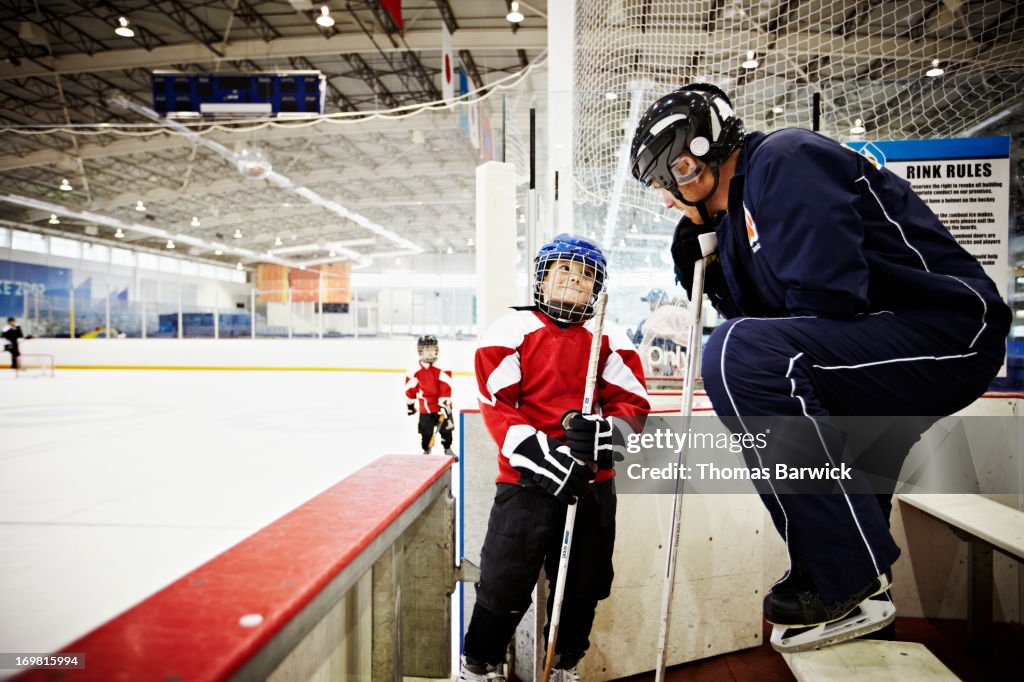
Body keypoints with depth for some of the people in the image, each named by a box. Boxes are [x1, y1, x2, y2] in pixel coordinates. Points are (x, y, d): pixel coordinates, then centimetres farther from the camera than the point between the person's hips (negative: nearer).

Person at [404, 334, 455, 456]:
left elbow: (446, 388, -15)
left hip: (441, 405, -1)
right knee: (426, 431, 3)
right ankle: (426, 451, 24)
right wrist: (410, 404, 13)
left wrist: (444, 403, -19)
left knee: (446, 429, 7)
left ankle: (447, 449, 28)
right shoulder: (416, 370, -8)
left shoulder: (442, 367, -13)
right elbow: (411, 388, 5)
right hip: (425, 407, 1)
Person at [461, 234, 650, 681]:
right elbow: (496, 407, -8)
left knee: (582, 586, 15)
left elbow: (634, 405, 3)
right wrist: (542, 457, -19)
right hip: (526, 480, -3)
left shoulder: (611, 341, 6)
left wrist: (602, 431, -19)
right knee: (504, 581, 1)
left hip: (593, 484, 3)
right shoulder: (511, 331, -3)